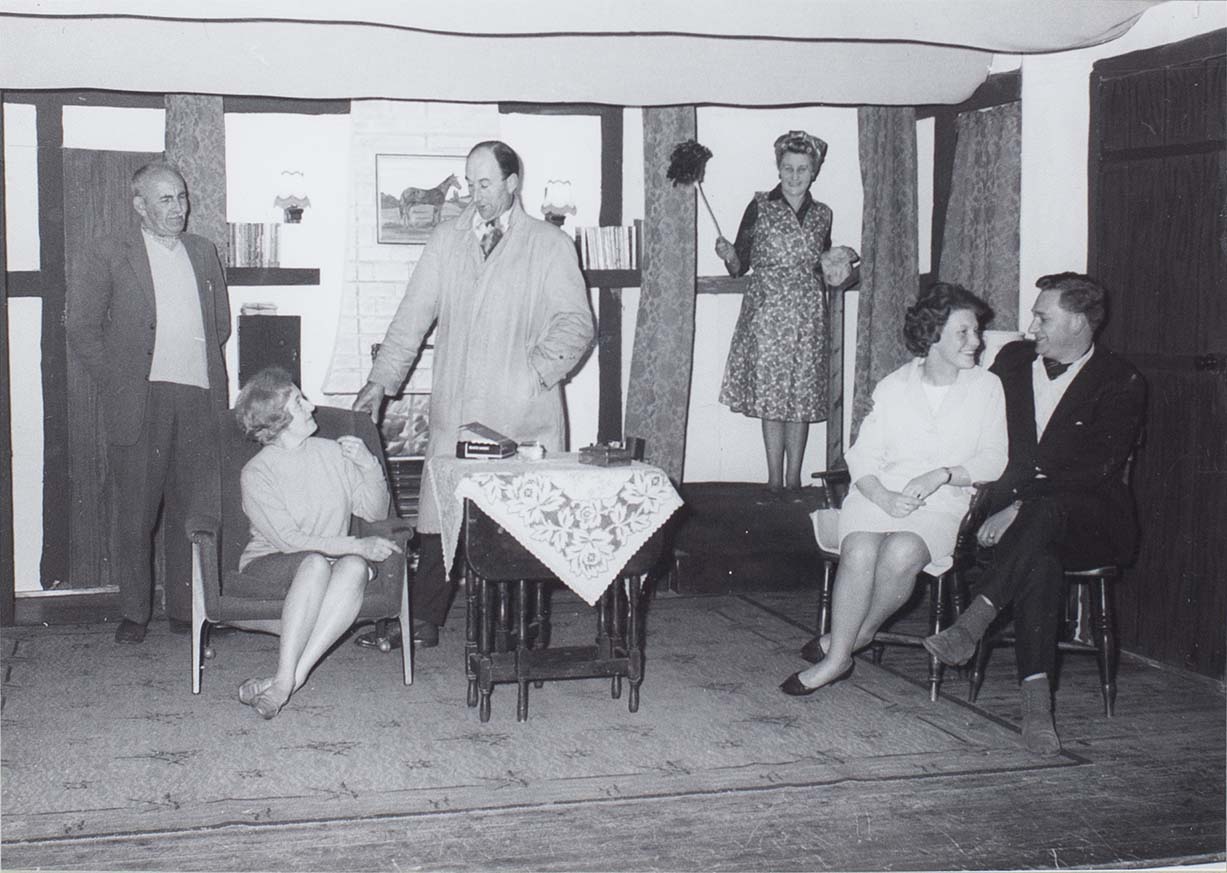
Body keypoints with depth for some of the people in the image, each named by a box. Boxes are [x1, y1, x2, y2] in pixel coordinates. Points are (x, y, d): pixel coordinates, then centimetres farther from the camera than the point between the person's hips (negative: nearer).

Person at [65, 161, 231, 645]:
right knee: (136, 510, 1)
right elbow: (81, 328, 2)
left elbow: (220, 322, 23)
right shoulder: (109, 257, 3)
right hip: (140, 401, -3)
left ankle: (186, 609, 13)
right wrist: (117, 380, -2)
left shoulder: (203, 252, 16)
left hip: (199, 399, 3)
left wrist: (202, 369, 11)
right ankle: (134, 613, 12)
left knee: (194, 509, 3)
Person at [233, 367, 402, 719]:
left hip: (335, 560, 3)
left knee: (355, 567, -32)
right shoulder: (256, 473, -5)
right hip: (270, 567, -3)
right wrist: (358, 545, -20)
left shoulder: (332, 453, 8)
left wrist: (370, 468, -8)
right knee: (315, 562, -36)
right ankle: (286, 678, -40)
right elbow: (289, 540, -14)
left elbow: (376, 512, 11)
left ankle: (286, 681, -39)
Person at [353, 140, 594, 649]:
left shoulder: (550, 245, 6)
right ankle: (424, 621, 11)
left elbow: (575, 322, 2)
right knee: (439, 516, -1)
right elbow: (413, 316, 11)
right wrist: (382, 379, 4)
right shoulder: (446, 241, 13)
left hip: (524, 414, -2)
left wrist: (538, 368, -13)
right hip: (456, 411, 2)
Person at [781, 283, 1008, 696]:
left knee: (901, 553, -32)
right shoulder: (893, 386, 11)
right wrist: (883, 497, -15)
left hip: (943, 503, -1)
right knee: (859, 551, -30)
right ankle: (839, 656, -18)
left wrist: (942, 475, -13)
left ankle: (858, 633, -9)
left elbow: (993, 460, 4)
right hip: (879, 494, 1)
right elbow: (863, 455, 4)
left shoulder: (986, 387, 10)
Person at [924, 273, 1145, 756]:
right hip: (1010, 510, 3)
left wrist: (1021, 504, -21)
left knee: (1044, 510, -39)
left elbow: (1098, 468, -12)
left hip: (1090, 523, -2)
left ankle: (971, 624, -40)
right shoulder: (1013, 359, 16)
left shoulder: (1121, 383, -1)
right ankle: (1037, 699, -41)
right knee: (1039, 561, -34)